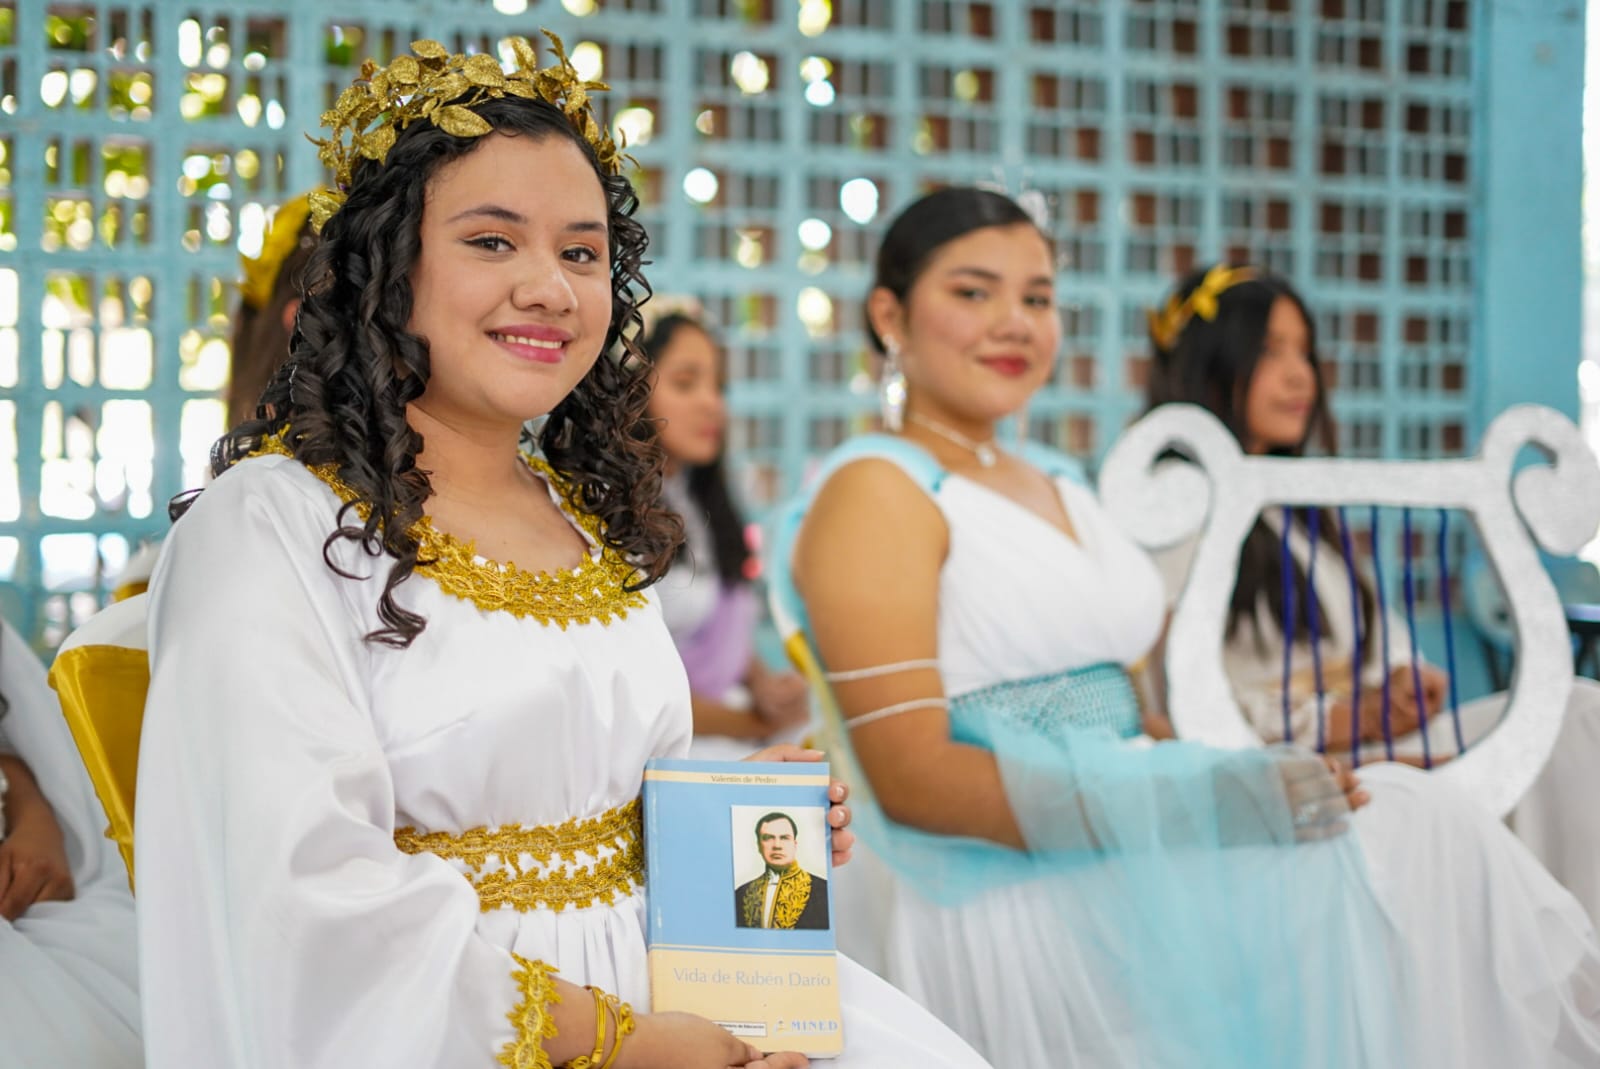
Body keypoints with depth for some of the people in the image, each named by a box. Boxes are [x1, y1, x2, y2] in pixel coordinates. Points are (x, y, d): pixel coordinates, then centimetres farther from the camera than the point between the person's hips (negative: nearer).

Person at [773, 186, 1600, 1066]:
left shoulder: (1055, 486, 20)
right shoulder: (876, 491, -4)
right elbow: (910, 777, -14)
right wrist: (1201, 802, -21)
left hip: (1140, 878, 7)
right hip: (1014, 904, -7)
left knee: (1404, 817, -17)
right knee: (1407, 829, -21)